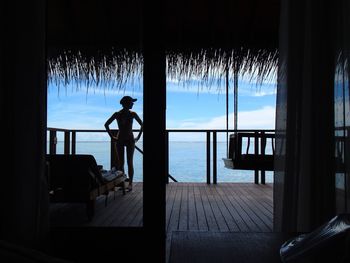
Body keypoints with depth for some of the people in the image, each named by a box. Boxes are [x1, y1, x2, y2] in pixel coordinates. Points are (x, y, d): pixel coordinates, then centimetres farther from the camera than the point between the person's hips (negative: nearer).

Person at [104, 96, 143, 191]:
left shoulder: (133, 114, -2)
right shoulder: (117, 114, -4)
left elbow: (142, 125, 7)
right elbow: (106, 124, 4)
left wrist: (138, 137, 2)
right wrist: (112, 136, 0)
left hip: (130, 140, 0)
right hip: (120, 140, 1)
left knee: (130, 162, -4)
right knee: (120, 163, 3)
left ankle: (130, 183, -1)